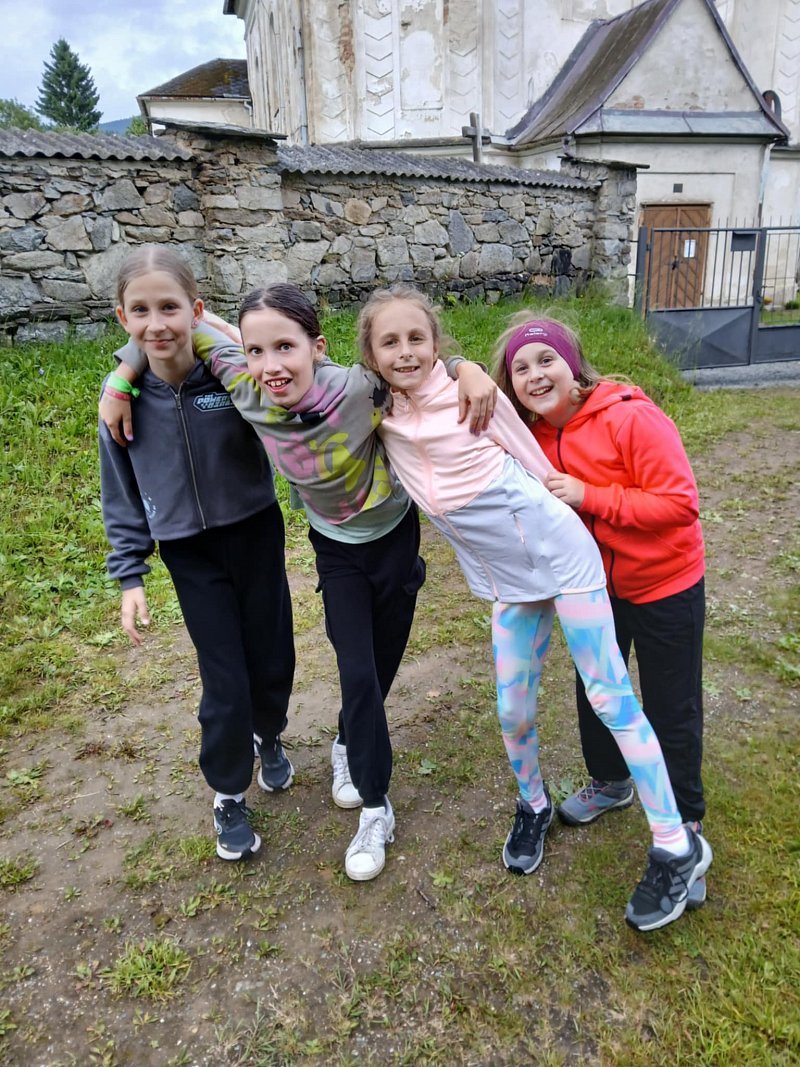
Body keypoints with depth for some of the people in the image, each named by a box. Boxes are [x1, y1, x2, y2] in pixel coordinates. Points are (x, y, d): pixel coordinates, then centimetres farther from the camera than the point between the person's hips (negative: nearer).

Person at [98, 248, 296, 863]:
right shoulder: (123, 394, -9)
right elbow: (122, 495, 1)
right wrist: (130, 577, 1)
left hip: (257, 535, 0)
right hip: (191, 555, 0)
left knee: (273, 657, 13)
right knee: (225, 682, 3)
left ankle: (268, 736, 47)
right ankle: (228, 796, 29)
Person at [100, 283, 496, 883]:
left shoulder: (358, 389, -32)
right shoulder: (250, 394, -23)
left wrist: (471, 371, -35)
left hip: (395, 534, -1)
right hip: (337, 547, 1)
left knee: (384, 663, 15)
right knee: (358, 673, -3)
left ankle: (350, 746, 45)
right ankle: (376, 810, 18)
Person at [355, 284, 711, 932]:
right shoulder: (383, 422, -2)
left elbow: (538, 469, -3)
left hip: (561, 554, -4)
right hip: (507, 582, 4)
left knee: (609, 695, -1)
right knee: (513, 710, 10)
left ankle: (677, 846, 14)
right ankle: (534, 807, 39)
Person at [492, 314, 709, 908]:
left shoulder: (630, 417, -25)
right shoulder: (532, 434, -5)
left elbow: (679, 503, -27)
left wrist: (588, 497, -31)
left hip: (664, 586, -6)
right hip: (594, 586, 6)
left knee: (671, 710, 6)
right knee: (594, 690, 20)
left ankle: (686, 827, 28)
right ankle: (610, 783, 47)